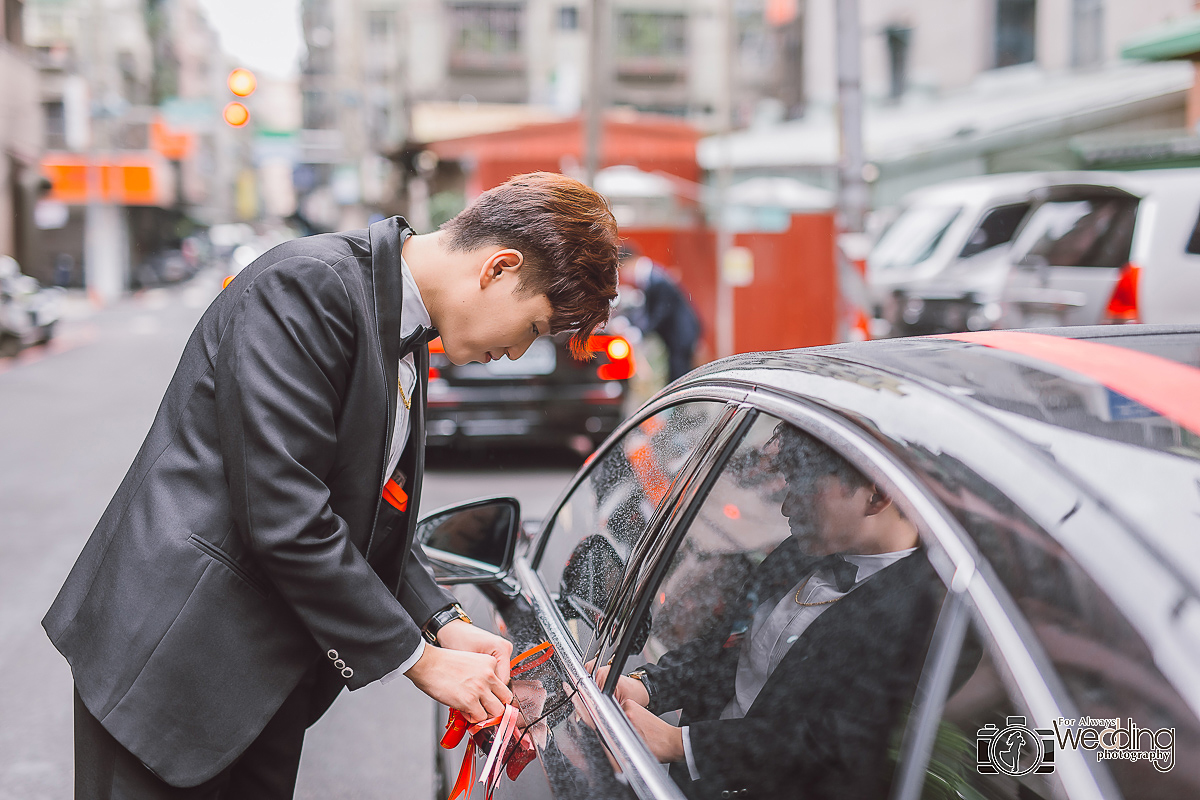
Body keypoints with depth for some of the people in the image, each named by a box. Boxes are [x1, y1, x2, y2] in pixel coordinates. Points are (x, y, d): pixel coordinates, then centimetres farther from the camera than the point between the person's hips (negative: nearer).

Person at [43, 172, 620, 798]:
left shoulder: (407, 335, 10)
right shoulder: (307, 286, -20)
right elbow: (283, 518, -24)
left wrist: (445, 622, 2)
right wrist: (420, 658, -16)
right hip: (171, 660, -9)